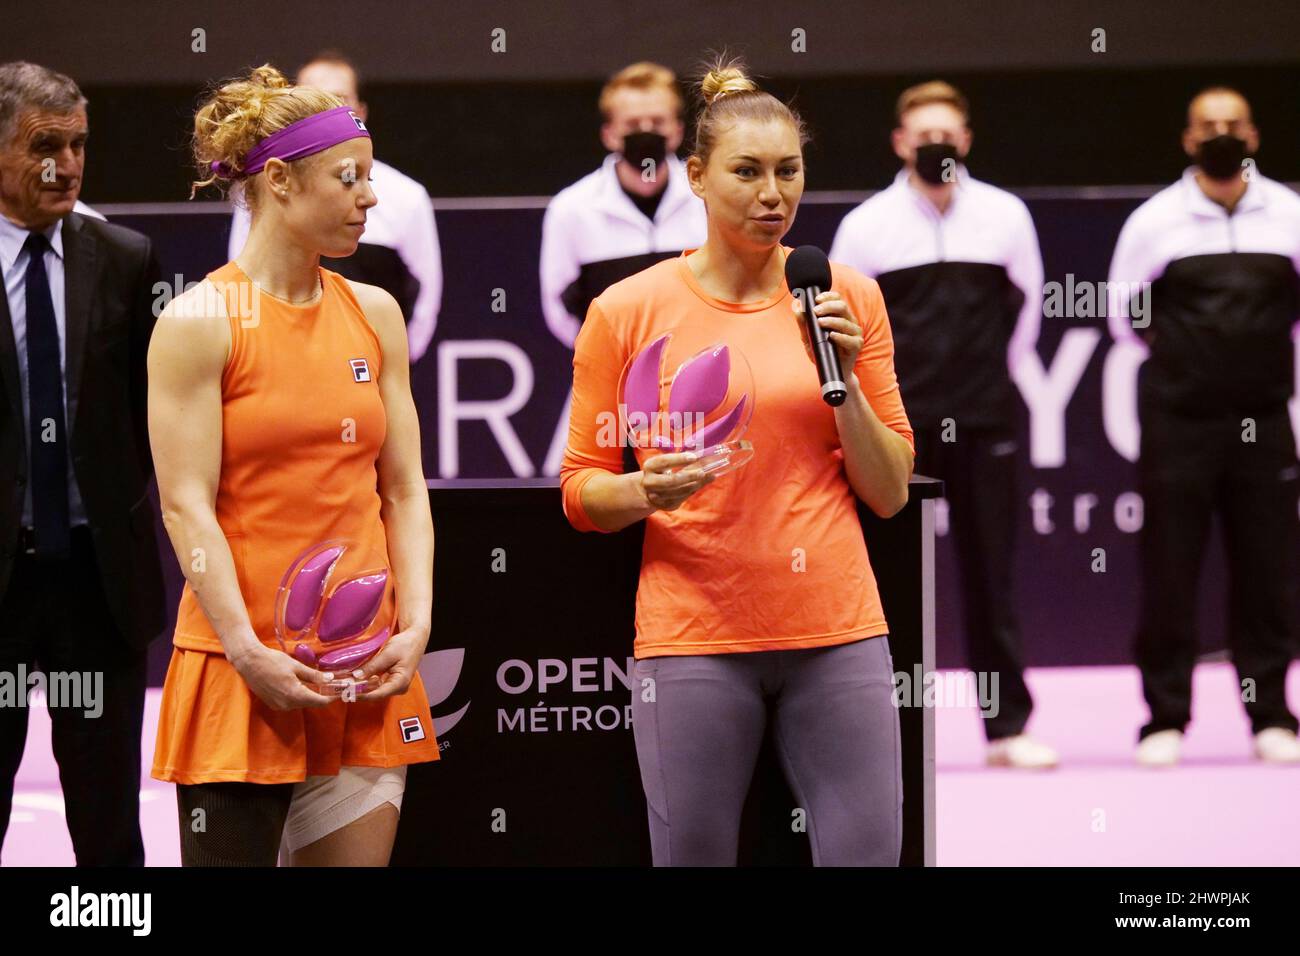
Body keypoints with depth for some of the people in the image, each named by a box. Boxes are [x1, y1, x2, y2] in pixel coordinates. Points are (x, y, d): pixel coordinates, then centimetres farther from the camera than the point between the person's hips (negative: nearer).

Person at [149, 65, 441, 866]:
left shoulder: (374, 313, 11)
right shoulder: (201, 321, -4)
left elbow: (403, 489, 10)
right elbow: (186, 504, -10)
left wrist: (415, 627, -3)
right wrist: (248, 652, -17)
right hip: (242, 671, -5)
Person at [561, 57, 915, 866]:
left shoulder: (848, 297, 6)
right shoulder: (629, 311, 0)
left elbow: (889, 493, 7)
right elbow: (581, 491, 5)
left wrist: (843, 377, -7)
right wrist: (644, 491, -16)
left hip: (837, 632, 2)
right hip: (694, 638, -2)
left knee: (868, 853, -2)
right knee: (693, 858, -2)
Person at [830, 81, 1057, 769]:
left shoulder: (1005, 216, 3)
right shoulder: (868, 223, 0)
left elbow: (1027, 300, 14)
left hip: (983, 426, 1)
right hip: (896, 427, -1)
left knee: (990, 573, 4)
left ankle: (1007, 727, 8)